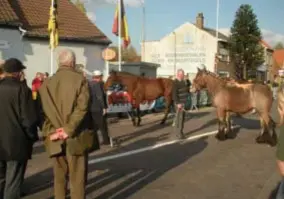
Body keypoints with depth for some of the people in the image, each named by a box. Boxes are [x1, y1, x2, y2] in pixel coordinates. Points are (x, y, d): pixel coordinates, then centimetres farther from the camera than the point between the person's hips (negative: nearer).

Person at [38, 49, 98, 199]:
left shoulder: (46, 83, 6)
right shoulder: (80, 80, -5)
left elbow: (43, 111, -1)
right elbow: (82, 107, -15)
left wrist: (49, 132, -5)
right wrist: (68, 130, -14)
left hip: (55, 138, 4)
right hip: (76, 137, -3)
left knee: (59, 176, 15)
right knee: (77, 177, 5)